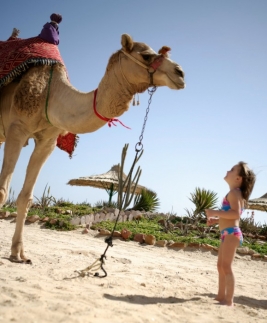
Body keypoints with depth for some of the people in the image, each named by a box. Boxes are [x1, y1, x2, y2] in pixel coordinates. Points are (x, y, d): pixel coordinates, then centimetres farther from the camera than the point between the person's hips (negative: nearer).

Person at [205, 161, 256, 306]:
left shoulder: (234, 192, -11)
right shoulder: (234, 194, 20)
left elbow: (236, 214, -25)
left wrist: (215, 213, -21)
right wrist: (216, 220, 15)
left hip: (231, 233, -11)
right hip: (228, 233, 11)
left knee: (226, 267, -10)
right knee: (221, 266, 17)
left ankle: (229, 301, -6)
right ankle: (221, 296, 27)